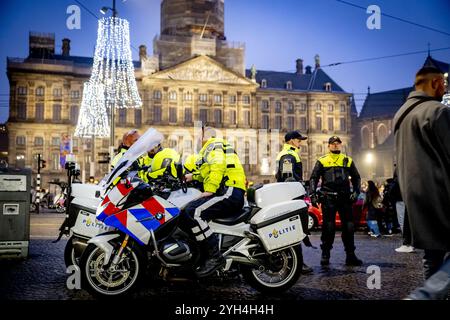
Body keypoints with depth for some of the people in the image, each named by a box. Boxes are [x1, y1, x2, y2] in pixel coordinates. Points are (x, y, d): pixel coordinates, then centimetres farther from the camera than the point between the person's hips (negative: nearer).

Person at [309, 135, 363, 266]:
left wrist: (356, 192, 4)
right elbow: (313, 178, 5)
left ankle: (350, 256, 10)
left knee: (349, 227, 2)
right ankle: (325, 255, 9)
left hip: (345, 198, 2)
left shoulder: (348, 161, 15)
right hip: (328, 198, -2)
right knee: (328, 227, -1)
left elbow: (356, 178, 19)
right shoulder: (322, 161, 8)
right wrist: (313, 194, -7)